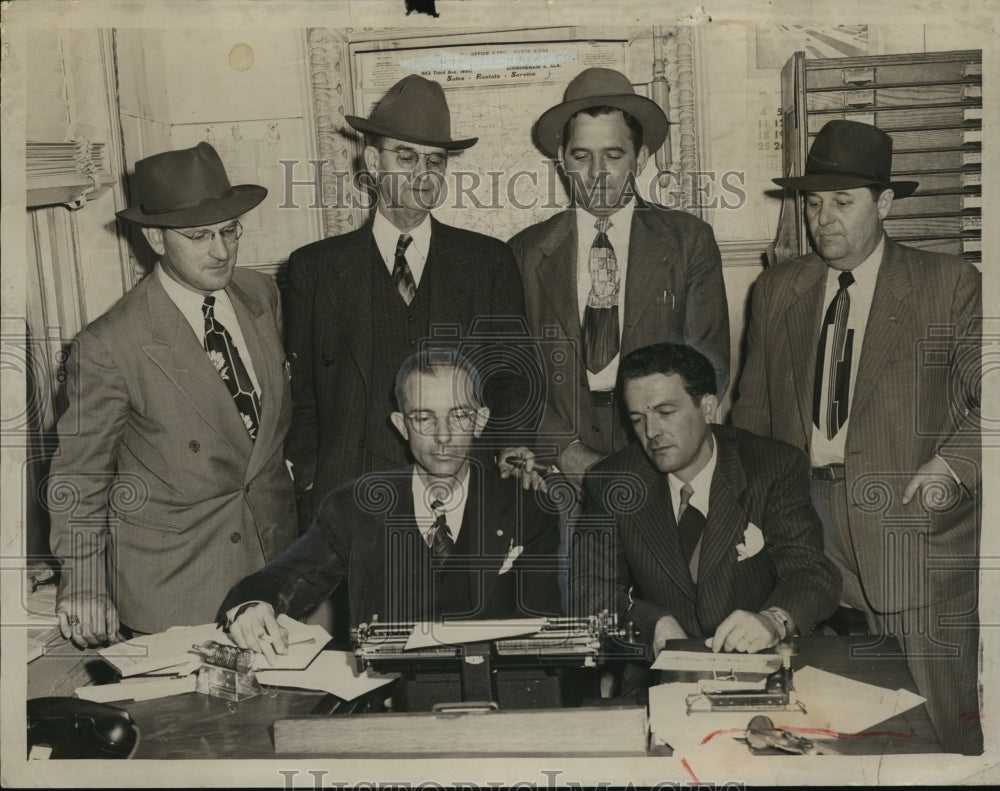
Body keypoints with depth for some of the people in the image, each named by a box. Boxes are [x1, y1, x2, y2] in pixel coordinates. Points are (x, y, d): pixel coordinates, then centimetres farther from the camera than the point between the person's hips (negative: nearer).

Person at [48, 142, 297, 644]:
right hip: (170, 579, -5)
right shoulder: (108, 347, -19)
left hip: (274, 546, 5)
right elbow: (79, 473, -9)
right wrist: (84, 587, -8)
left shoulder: (262, 294, -2)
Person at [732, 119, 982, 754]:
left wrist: (953, 463, -15)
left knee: (942, 714, 0)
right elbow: (754, 407, 16)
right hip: (805, 520, 3)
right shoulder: (777, 291, 14)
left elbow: (986, 396, 2)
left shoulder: (950, 285, 4)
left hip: (913, 521, -2)